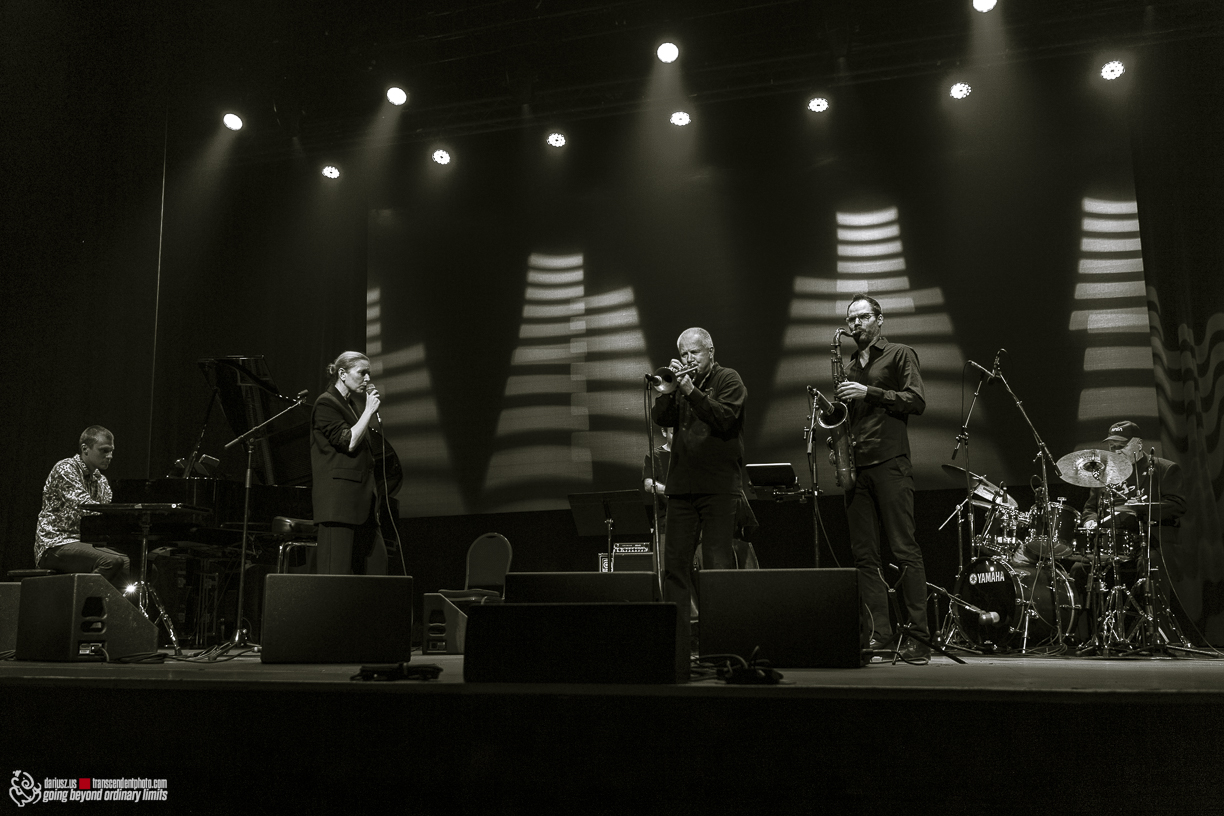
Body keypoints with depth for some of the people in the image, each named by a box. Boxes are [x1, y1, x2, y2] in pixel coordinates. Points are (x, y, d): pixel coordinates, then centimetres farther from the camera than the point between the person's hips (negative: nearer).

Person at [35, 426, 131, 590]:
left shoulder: (101, 481, 18)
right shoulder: (65, 469, -8)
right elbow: (85, 507, -23)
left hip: (85, 544, 8)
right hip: (56, 544, -8)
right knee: (112, 561, -31)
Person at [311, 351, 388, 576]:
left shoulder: (352, 405, 20)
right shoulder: (326, 403, -5)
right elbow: (349, 442, -15)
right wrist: (369, 410, -9)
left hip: (361, 496, 9)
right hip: (339, 496, -9)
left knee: (376, 564, 4)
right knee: (337, 568, -8)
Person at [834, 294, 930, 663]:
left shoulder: (900, 355, 6)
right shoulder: (850, 367, 23)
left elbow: (916, 401, -7)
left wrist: (869, 392, -13)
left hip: (890, 463, -6)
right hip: (855, 464, 6)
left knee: (905, 550, -7)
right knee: (863, 553, 2)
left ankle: (918, 636, -6)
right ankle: (878, 632, 4)